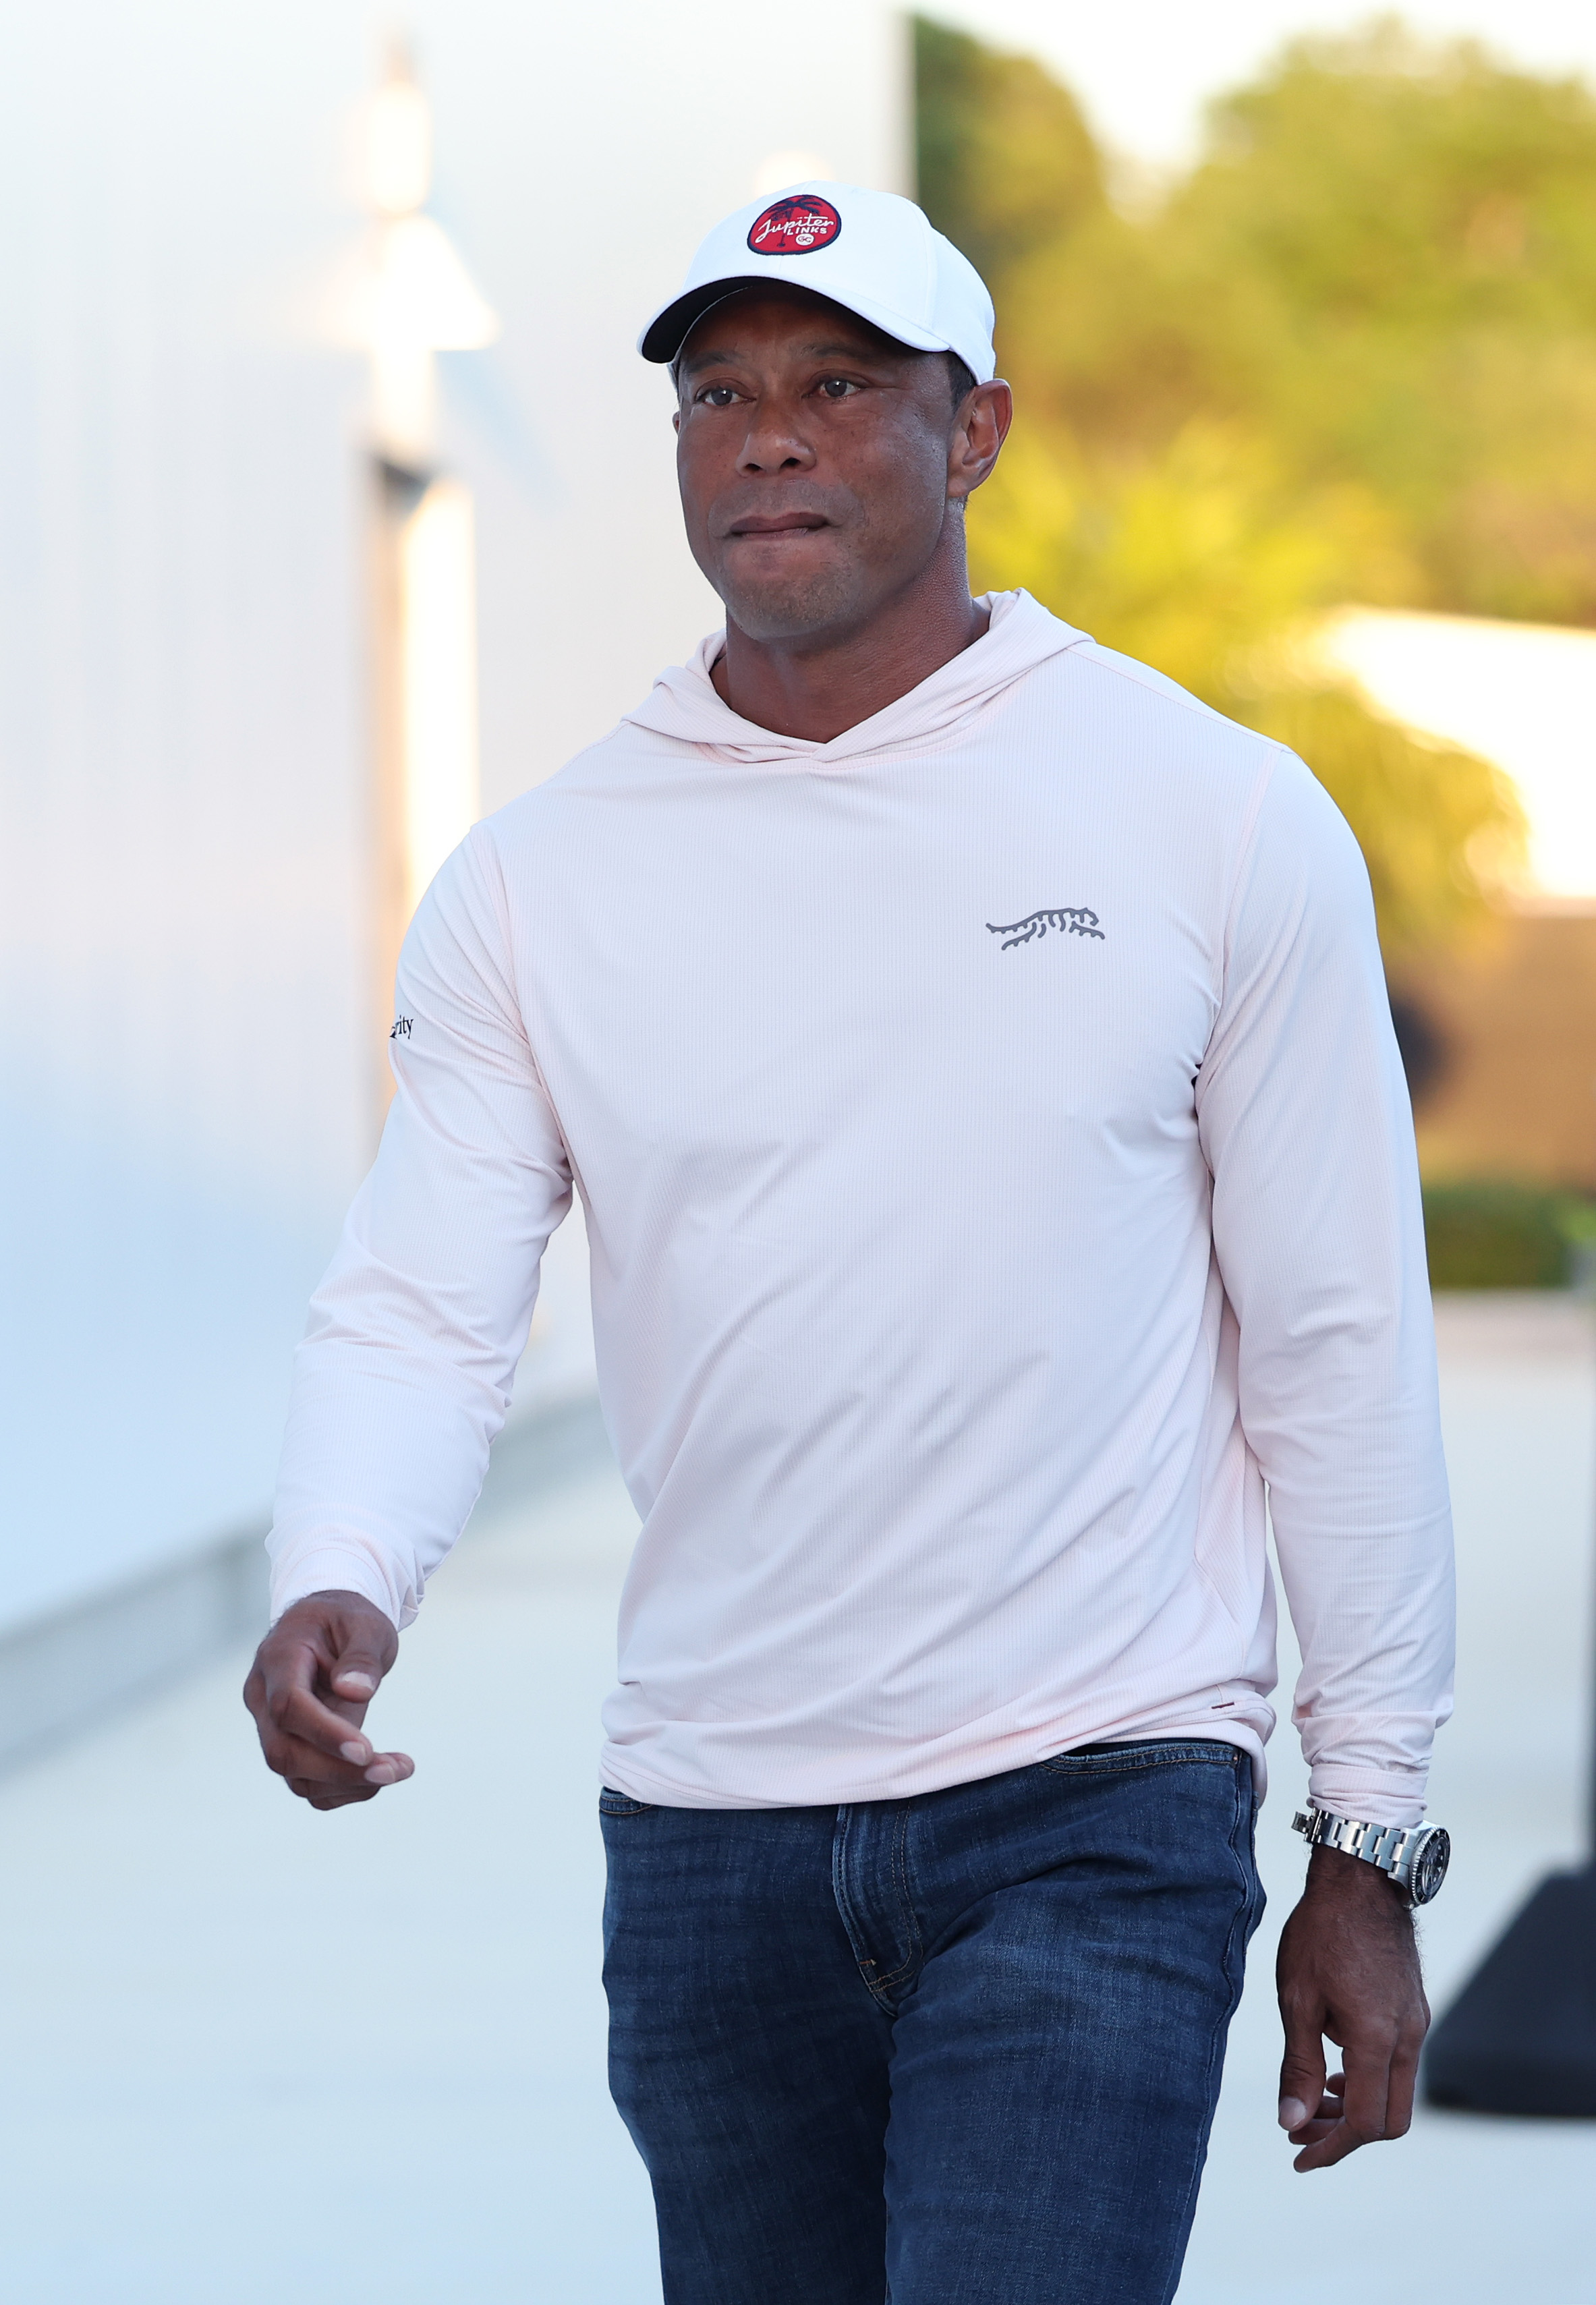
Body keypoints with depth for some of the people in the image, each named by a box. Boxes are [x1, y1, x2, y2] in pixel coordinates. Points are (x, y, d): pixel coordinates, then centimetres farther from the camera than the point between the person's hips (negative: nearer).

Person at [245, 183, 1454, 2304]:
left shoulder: (1219, 820, -1)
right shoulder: (538, 879, 4)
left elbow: (1338, 1347, 1)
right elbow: (419, 1307, -2)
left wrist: (1370, 1842, 1)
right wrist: (338, 1587, -24)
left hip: (1097, 1811, -3)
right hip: (707, 1832, 3)